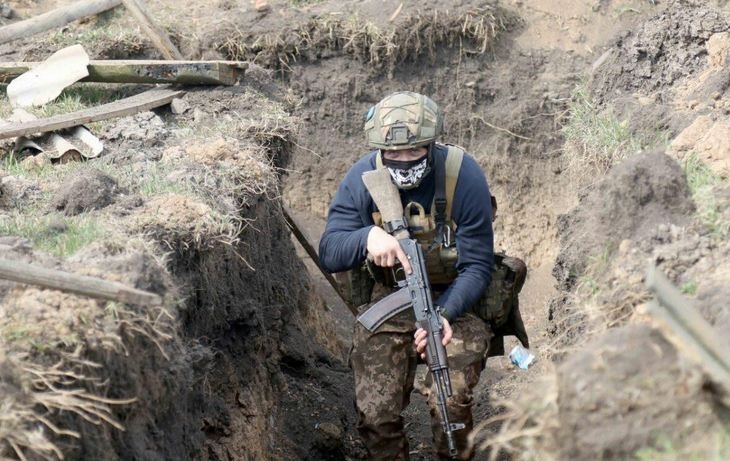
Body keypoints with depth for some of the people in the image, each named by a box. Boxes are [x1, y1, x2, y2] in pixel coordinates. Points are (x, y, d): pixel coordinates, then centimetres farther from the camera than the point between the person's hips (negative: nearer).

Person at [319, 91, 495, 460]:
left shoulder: (464, 176, -20)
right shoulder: (363, 179, -12)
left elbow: (476, 267, -17)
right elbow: (329, 254, -14)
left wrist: (444, 314, -34)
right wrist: (367, 237, -36)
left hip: (454, 301, -2)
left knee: (450, 405, -21)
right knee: (375, 413, -9)